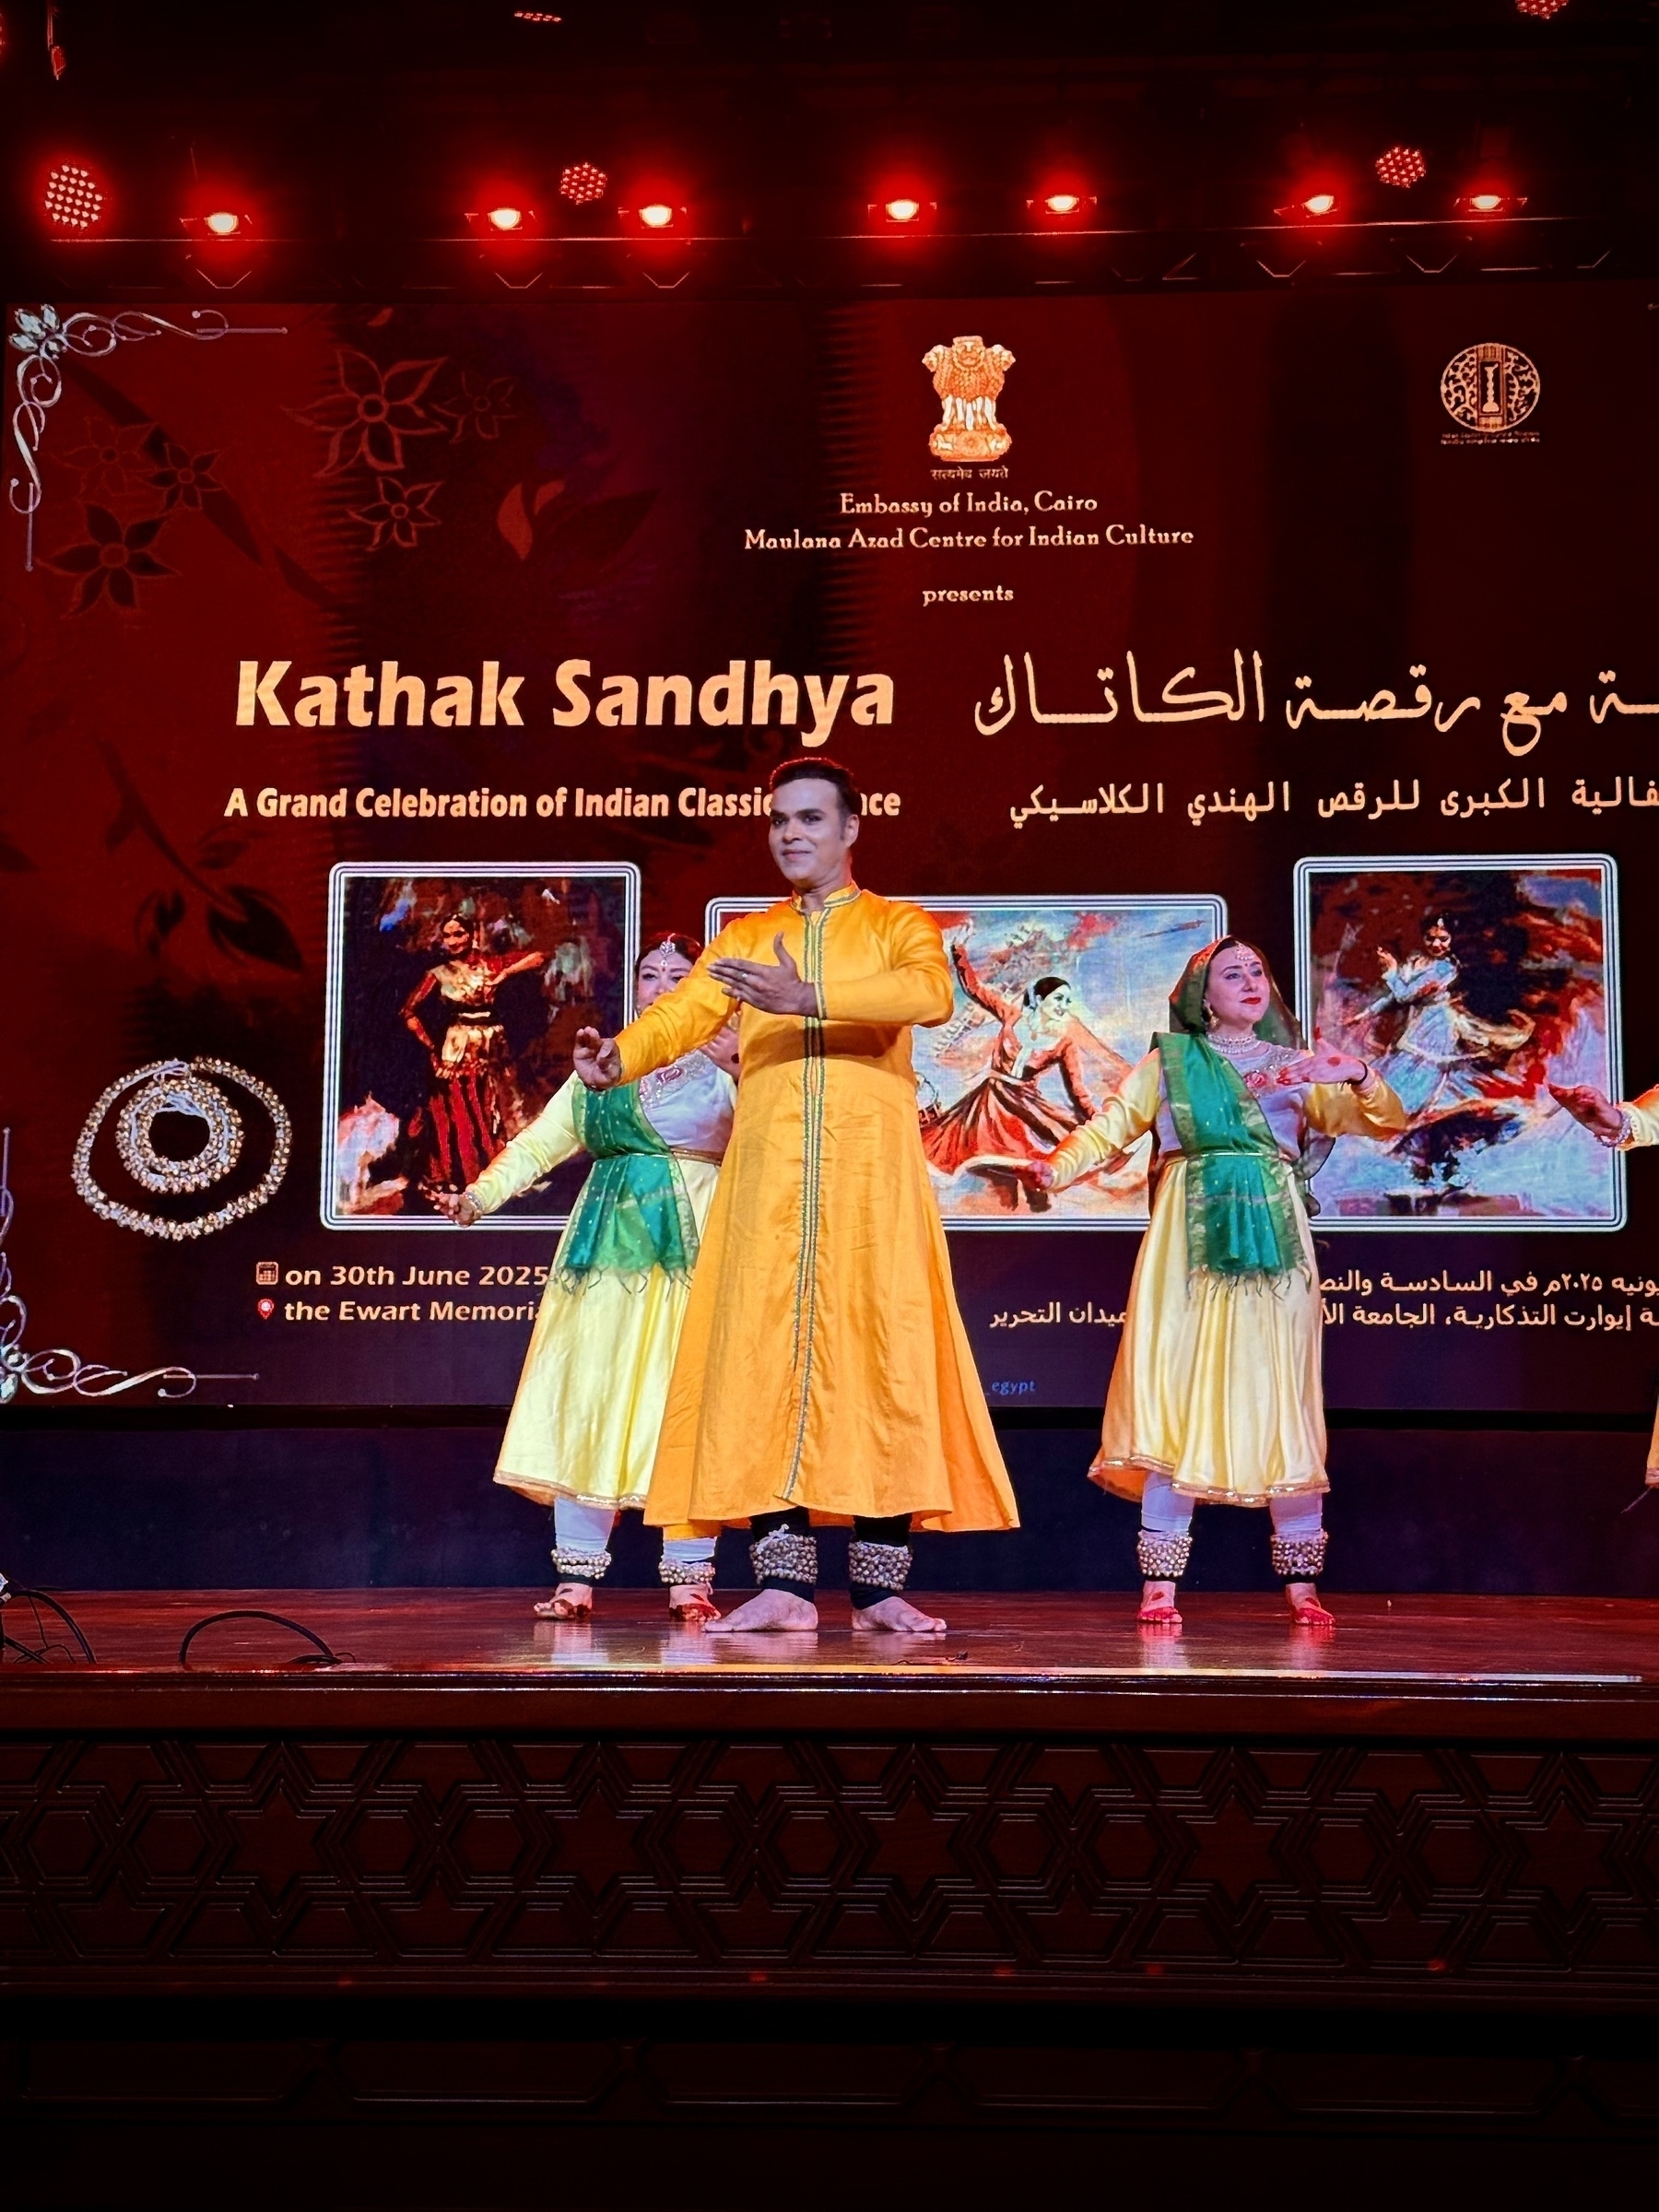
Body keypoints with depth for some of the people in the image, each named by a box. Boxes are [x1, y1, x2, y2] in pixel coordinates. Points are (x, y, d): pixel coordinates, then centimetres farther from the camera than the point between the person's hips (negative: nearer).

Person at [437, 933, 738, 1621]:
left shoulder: (728, 1062, 7)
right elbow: (541, 1141, 12)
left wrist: (731, 1063, -24)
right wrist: (479, 1194, -1)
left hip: (692, 1252, -4)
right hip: (606, 1249, 4)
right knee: (584, 1404, -1)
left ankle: (689, 1580, -1)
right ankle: (577, 1578, 3)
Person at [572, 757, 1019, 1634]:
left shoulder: (897, 926, 11)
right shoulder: (745, 936, 19)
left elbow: (933, 993, -13)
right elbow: (683, 1011, 1)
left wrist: (809, 997, -24)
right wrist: (619, 1057, -21)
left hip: (871, 1174, -2)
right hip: (768, 1177, 2)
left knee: (884, 1358, -5)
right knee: (763, 1358, -5)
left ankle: (879, 1586, 1)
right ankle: (784, 1585, -2)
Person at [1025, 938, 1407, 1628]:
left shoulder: (1297, 1068, 17)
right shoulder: (1169, 1060, 13)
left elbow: (1387, 1122, 10)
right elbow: (1112, 1124, 2)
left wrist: (1359, 1077, -10)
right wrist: (1058, 1166, -16)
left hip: (1272, 1241, 1)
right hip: (1190, 1243, -1)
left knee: (1282, 1403, 0)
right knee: (1175, 1396, -6)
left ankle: (1300, 1582, 6)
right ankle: (1160, 1582, -3)